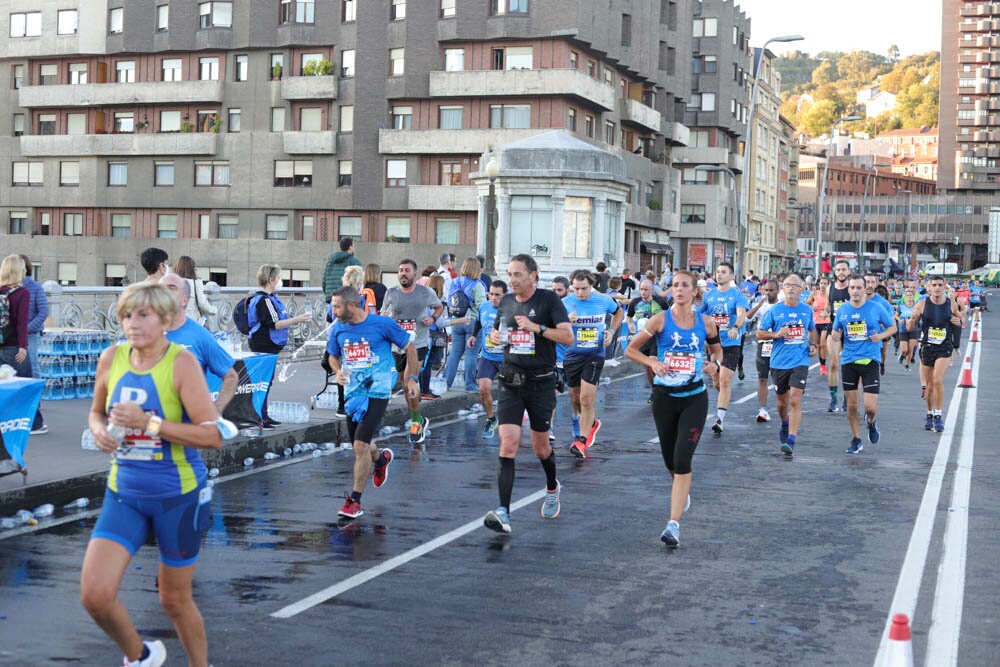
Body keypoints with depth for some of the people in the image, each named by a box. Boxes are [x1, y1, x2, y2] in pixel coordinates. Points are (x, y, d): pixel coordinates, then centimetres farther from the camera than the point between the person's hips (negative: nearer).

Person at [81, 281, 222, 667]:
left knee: (175, 600, 9)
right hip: (124, 493, 4)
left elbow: (213, 435, -20)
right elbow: (96, 412, 17)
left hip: (179, 494, -4)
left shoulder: (181, 363, -15)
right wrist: (99, 429, -6)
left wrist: (149, 423, -26)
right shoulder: (111, 359, -1)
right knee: (94, 594, -9)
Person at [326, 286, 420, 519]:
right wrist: (338, 372, -3)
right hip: (353, 393, 6)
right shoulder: (338, 329, 2)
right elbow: (333, 357, 19)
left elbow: (409, 348, 3)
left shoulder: (382, 324, -10)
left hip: (377, 392, -5)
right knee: (359, 447, 15)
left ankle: (355, 500, -5)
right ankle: (381, 458, 51)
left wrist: (412, 378, 0)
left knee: (361, 445, -15)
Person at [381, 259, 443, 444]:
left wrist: (433, 318, -5)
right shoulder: (391, 293, 2)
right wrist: (386, 318, -11)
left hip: (418, 344, -4)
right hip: (397, 344, 4)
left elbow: (439, 306, 16)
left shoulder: (426, 292, -2)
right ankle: (419, 419, 31)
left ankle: (416, 422, -3)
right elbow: (383, 315, 13)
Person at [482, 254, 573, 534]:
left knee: (540, 446, 11)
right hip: (510, 382, 3)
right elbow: (497, 330, 25)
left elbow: (568, 337, -12)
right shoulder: (507, 301, 8)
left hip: (541, 382, -3)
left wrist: (537, 328, -22)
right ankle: (503, 513, -17)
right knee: (508, 444, -11)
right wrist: (495, 336, 2)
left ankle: (552, 488, 44)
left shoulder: (549, 300, -6)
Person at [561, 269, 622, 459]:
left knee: (587, 399, -12)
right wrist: (566, 322, -25)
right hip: (571, 356, 2)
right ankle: (591, 423, 43)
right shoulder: (565, 303, -7)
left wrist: (611, 331, 3)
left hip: (594, 356, -2)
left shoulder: (604, 301, -4)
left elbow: (618, 312, 19)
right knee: (576, 398, 14)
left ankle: (582, 441, -7)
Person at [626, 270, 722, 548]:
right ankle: (683, 492, 48)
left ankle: (674, 524, -13)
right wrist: (652, 363, -16)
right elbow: (631, 349, 0)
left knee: (682, 459, -13)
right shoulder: (661, 320, -5)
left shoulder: (706, 323, 0)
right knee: (670, 460, 13)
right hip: (665, 397, 1)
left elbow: (717, 349, 19)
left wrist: (715, 364, -3)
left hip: (694, 398, -1)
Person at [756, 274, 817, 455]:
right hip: (779, 363, 1)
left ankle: (791, 440, -16)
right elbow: (759, 333, 2)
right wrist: (775, 335, -15)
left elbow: (812, 330, 24)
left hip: (800, 362, -1)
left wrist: (813, 345, 6)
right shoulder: (774, 310, -1)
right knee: (782, 402, 15)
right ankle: (785, 425, 45)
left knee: (795, 401, -15)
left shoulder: (807, 310, 6)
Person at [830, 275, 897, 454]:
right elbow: (835, 331, 15)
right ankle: (856, 440, 23)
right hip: (848, 361, 2)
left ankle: (871, 422, 27)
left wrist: (881, 336, -12)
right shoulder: (842, 310, 4)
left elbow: (893, 327, 7)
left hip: (870, 361, -2)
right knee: (851, 405, 6)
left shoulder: (876, 308, -3)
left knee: (871, 407, -9)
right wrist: (835, 336, -9)